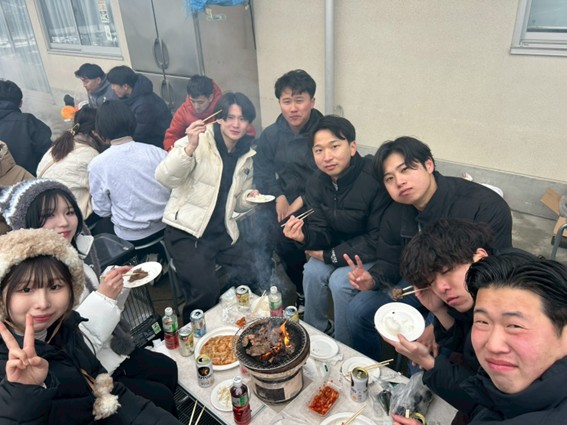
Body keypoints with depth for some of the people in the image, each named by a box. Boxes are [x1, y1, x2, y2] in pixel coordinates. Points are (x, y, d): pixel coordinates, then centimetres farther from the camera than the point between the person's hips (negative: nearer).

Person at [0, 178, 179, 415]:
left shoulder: (79, 248, -5)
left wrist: (117, 283, -9)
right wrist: (103, 297, -30)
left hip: (110, 349, 7)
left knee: (168, 370, 9)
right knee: (160, 398, -5)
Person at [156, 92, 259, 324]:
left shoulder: (246, 156, 8)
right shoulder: (200, 141, -9)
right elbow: (164, 178, -23)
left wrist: (250, 197, -5)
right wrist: (190, 147, -37)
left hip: (223, 233, 6)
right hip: (186, 232, -6)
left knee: (254, 275, -4)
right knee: (206, 289, -21)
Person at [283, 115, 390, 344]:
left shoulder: (375, 178, -29)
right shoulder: (316, 184, -9)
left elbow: (378, 241, -23)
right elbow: (324, 233, -5)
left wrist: (331, 256, -18)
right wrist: (305, 236, -29)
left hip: (377, 255, -5)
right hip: (343, 246, 6)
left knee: (340, 281, -23)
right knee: (312, 272, -16)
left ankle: (344, 348, 3)